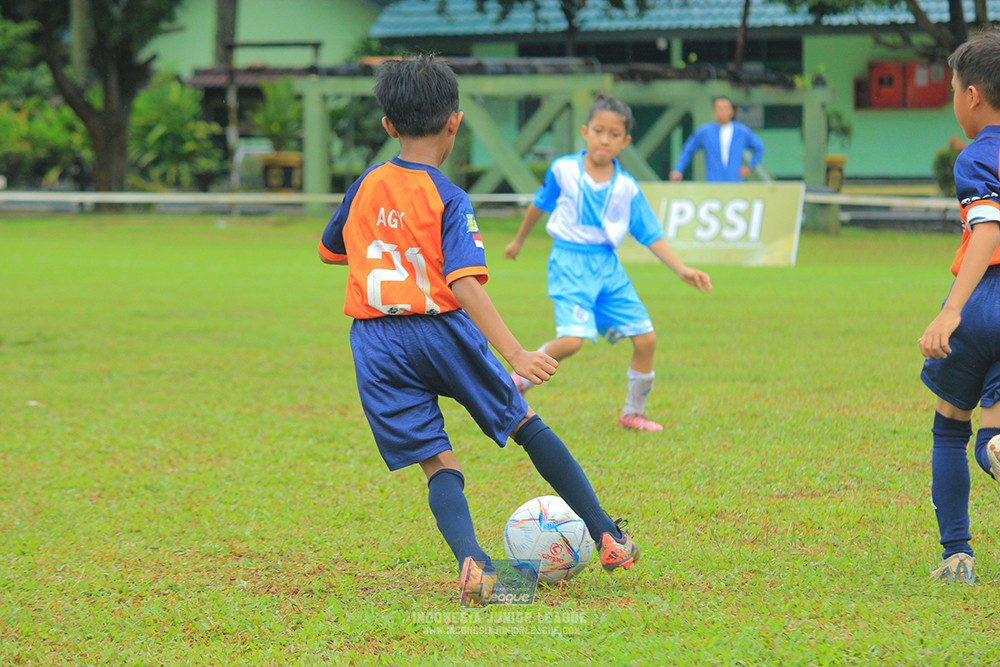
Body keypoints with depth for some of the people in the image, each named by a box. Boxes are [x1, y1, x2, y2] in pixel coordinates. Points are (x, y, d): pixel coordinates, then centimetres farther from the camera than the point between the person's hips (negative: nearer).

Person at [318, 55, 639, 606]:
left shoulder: (365, 187, 5)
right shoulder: (449, 200, -11)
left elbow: (330, 248, 23)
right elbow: (465, 285, -22)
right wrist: (514, 353, -27)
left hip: (377, 344, 3)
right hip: (441, 330, -3)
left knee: (439, 465, 3)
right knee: (525, 423, 15)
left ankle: (471, 563, -22)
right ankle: (608, 539, 18)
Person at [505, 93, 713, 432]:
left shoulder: (626, 187, 1)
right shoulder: (563, 170, -4)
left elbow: (651, 235, 5)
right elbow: (540, 203, 15)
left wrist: (682, 270, -4)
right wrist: (518, 241, 27)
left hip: (607, 266, 4)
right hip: (569, 264, -4)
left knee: (645, 338, -3)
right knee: (572, 338, -24)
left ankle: (633, 413, 16)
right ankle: (520, 379, 1)